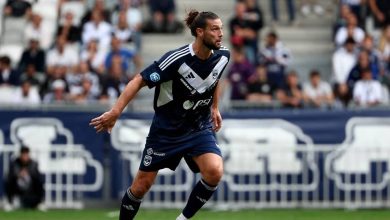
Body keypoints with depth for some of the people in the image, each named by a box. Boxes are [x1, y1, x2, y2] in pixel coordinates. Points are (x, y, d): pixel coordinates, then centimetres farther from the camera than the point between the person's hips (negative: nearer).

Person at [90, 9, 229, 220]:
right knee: (141, 185, 4)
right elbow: (140, 81, -23)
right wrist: (115, 111, -31)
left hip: (199, 127, 4)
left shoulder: (222, 56, -8)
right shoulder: (177, 59, -25)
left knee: (214, 172, -22)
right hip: (166, 129, -3)